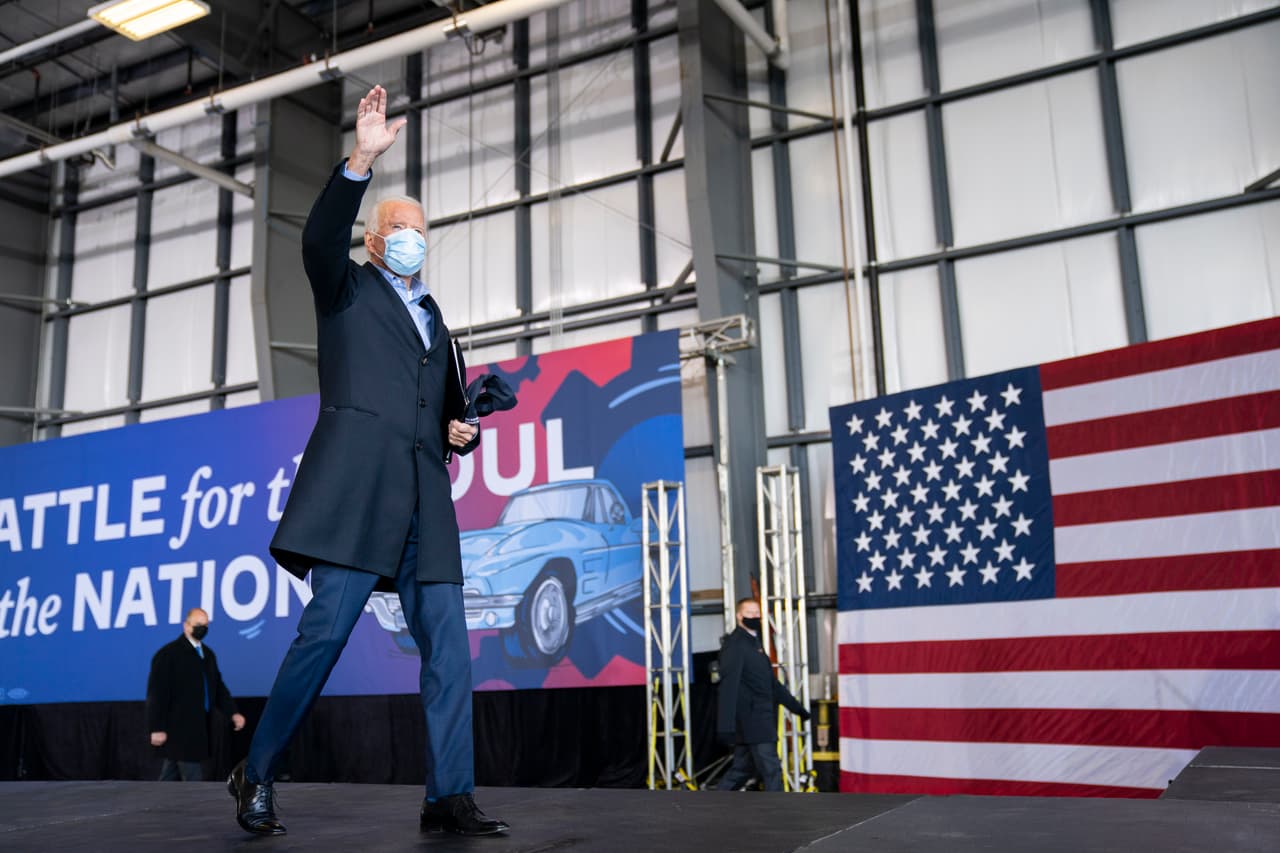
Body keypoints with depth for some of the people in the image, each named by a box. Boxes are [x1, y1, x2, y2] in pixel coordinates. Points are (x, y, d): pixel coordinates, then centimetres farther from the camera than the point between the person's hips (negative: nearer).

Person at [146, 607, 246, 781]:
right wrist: (157, 728, -17)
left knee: (170, 778, 15)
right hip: (178, 728, -7)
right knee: (193, 779, -6)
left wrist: (233, 713, 0)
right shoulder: (168, 654, -10)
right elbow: (157, 693, -14)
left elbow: (218, 687, 14)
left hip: (198, 728, 7)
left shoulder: (208, 654, 13)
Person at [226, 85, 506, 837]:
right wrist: (361, 161, -21)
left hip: (424, 495, 6)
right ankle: (258, 774, 8)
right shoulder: (348, 289, 14)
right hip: (358, 485, -5)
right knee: (327, 628, -10)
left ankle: (450, 796, 0)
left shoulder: (434, 319, 28)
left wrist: (462, 432, 9)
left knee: (448, 641, -3)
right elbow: (320, 238, -9)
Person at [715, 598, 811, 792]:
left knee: (741, 770, 12)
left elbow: (771, 682, 26)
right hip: (751, 721, -9)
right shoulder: (734, 644, -11)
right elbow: (729, 685, -18)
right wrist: (726, 725, -24)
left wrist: (797, 707, 26)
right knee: (771, 770, -7)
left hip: (762, 721, 9)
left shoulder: (754, 643, 19)